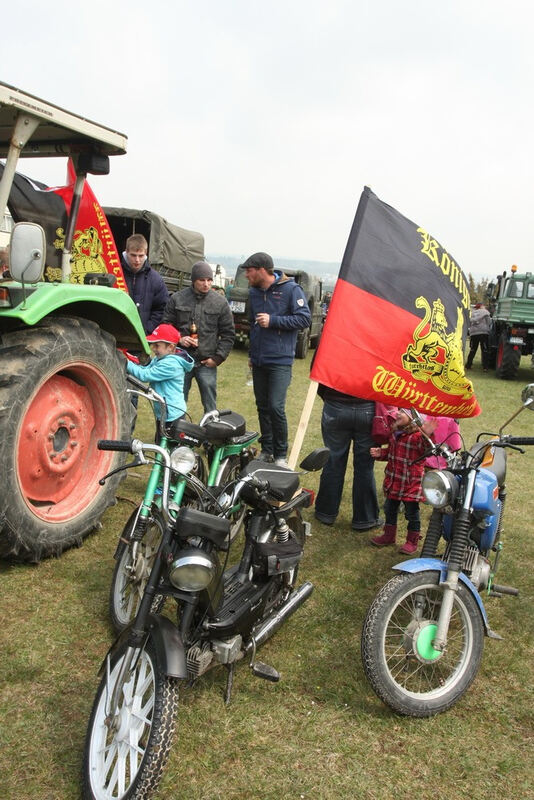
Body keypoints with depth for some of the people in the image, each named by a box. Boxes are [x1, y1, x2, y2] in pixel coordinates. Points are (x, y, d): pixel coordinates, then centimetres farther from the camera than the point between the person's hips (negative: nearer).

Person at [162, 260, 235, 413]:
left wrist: (218, 357, -4)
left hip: (207, 363, 0)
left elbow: (228, 334, 5)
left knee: (210, 405, 6)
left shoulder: (220, 302, 2)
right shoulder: (177, 298, 2)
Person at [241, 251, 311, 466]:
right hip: (258, 360, 7)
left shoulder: (290, 289, -9)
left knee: (276, 408, -11)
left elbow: (305, 318, -12)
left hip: (280, 361, -6)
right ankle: (266, 450, 23)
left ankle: (281, 454, 3)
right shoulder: (254, 291, 12)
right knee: (262, 407, 11)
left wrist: (273, 320, -18)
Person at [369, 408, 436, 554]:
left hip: (411, 482, -8)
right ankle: (389, 535, 38)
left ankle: (412, 541, 23)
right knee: (390, 508, 20)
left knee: (412, 512, 6)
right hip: (394, 480, 8)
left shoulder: (417, 436, -19)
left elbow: (425, 449, -36)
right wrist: (380, 453, 3)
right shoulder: (395, 433, 7)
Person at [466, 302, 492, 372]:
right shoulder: (485, 312, 5)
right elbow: (489, 323, 2)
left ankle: (468, 365, 11)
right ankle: (485, 367, -5)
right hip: (483, 332, -4)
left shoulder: (472, 313, 17)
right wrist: (489, 330, 13)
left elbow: (469, 324, 16)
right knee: (485, 350, -1)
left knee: (472, 350, 12)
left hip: (473, 333, 4)